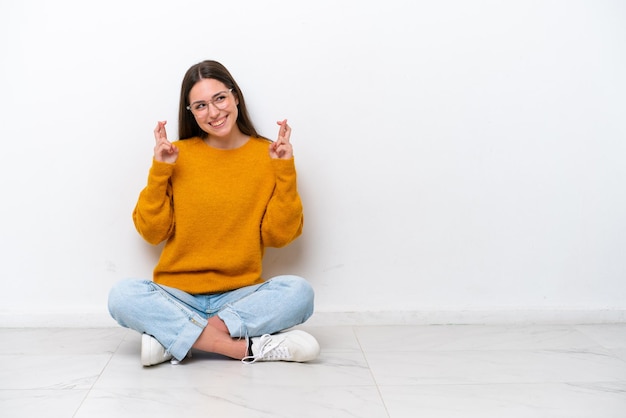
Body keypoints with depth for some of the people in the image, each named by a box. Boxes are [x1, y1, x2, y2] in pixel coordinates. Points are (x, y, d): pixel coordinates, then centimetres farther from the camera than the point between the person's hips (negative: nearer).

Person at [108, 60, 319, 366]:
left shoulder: (268, 155, 2)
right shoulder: (177, 155, 3)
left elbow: (279, 235, -2)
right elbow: (152, 233, 0)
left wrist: (285, 173, -10)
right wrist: (159, 171, -9)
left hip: (240, 295, 0)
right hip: (177, 295, 0)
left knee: (299, 292, -28)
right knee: (122, 296, -28)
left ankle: (173, 337, -25)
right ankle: (248, 347, -28)